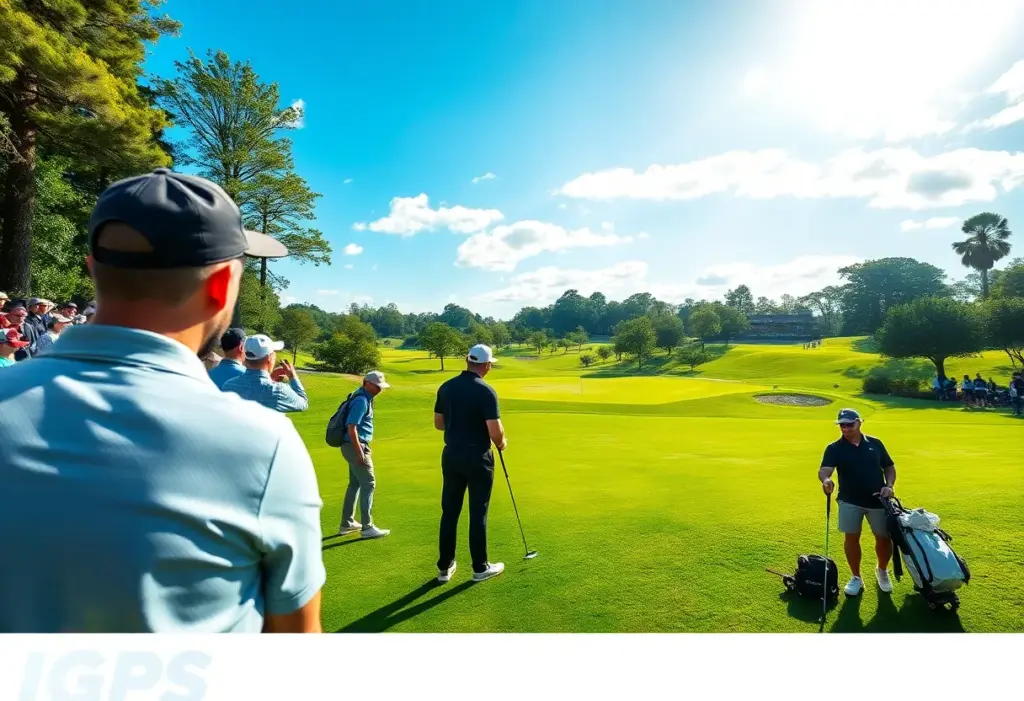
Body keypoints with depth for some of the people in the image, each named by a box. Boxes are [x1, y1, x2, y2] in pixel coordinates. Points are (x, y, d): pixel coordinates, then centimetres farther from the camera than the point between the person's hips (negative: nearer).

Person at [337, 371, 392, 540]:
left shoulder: (365, 398, 12)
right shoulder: (361, 401, -19)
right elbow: (351, 427, -24)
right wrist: (360, 452, -24)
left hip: (355, 446, 10)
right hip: (355, 446, -10)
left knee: (355, 483, 16)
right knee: (369, 483, -7)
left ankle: (347, 523, 25)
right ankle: (367, 527, -3)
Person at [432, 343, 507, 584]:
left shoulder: (446, 387, 2)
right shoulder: (486, 391, -16)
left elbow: (438, 423, 9)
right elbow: (495, 431, -18)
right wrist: (501, 443, 3)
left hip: (451, 454, 5)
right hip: (477, 457, -5)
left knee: (449, 512, 12)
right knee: (478, 513, 6)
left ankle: (444, 567, 20)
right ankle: (480, 568, 17)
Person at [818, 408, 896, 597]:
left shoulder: (875, 443, 3)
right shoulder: (834, 448, -7)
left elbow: (889, 467, 10)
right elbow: (824, 469, -21)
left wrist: (889, 485, -7)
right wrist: (826, 479, -44)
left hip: (878, 500, 2)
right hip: (850, 501, -2)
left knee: (884, 538, 8)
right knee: (851, 538, 0)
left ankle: (882, 571, 37)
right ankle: (856, 578, 18)